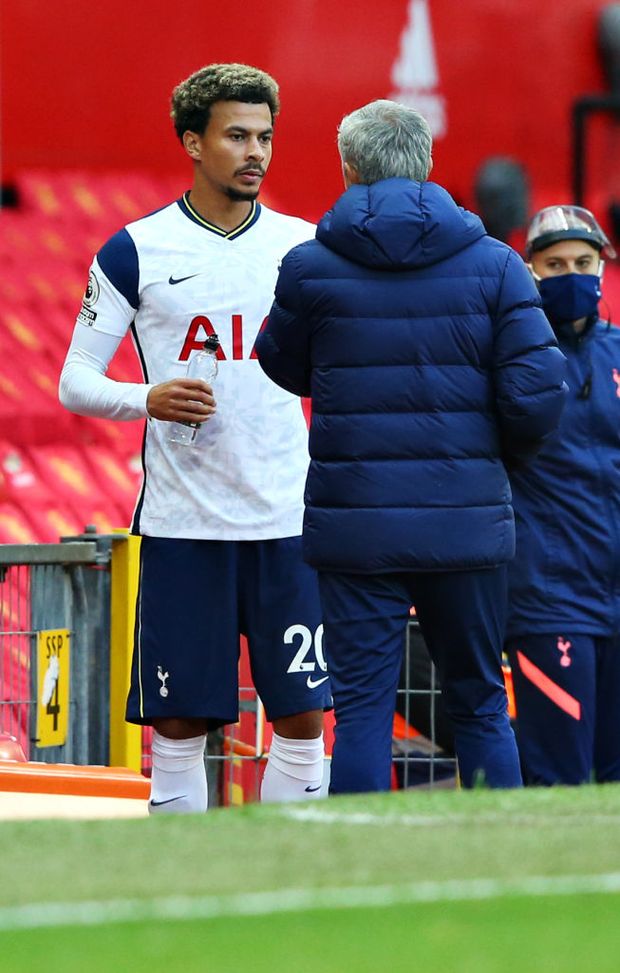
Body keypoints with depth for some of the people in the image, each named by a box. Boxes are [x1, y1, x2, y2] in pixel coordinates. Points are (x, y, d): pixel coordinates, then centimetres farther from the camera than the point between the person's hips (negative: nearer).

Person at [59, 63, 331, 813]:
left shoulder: (305, 247, 8)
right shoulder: (136, 251, 1)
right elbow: (74, 381, 2)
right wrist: (149, 399, -18)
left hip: (289, 523, 2)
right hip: (181, 523, -2)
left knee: (302, 719, 0)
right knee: (180, 726, 0)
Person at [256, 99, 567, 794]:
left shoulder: (309, 267, -2)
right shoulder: (493, 265, -1)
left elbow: (284, 367, 14)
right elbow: (538, 392, -6)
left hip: (355, 522, -1)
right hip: (466, 522, 1)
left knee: (361, 710, 1)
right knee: (480, 708, 12)